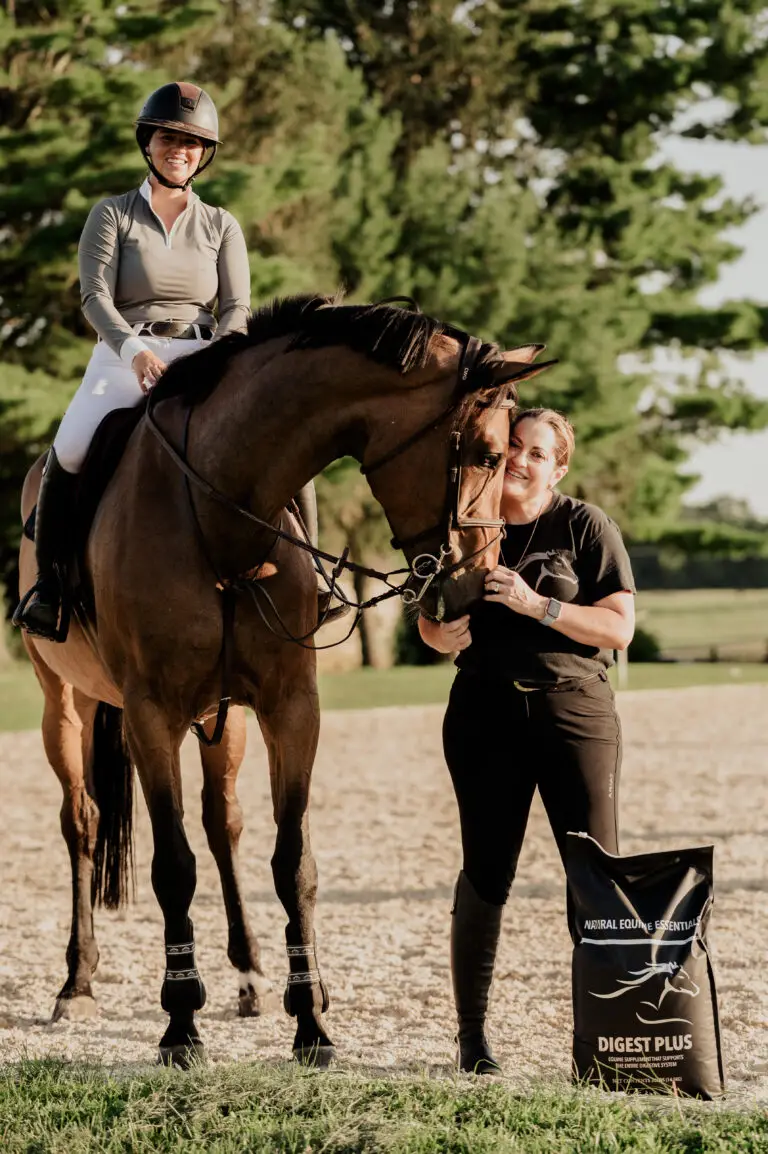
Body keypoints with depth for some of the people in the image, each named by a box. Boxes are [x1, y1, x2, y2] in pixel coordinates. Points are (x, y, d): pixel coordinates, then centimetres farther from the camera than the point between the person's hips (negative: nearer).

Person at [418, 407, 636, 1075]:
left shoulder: (586, 526, 0)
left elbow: (620, 626, -6)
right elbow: (431, 630, 14)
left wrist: (538, 605, -18)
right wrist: (445, 631, -10)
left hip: (575, 712, -2)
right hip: (486, 714, 2)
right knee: (486, 875, 4)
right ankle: (472, 1035, 11)